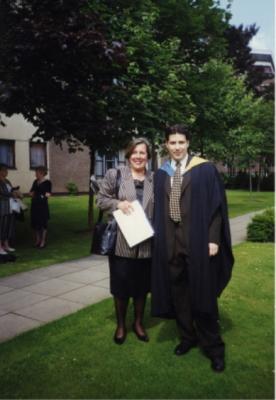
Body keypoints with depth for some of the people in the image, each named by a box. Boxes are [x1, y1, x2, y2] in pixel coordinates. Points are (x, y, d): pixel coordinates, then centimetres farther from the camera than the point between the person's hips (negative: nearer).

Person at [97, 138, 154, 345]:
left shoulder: (154, 179, 5)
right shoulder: (115, 174, -2)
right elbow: (101, 199, 1)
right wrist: (118, 203, -17)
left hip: (145, 243, 2)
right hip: (121, 242, -2)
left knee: (142, 285, 13)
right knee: (121, 285, 8)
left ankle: (138, 322, 34)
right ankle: (120, 325, 29)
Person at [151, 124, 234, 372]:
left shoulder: (205, 169, -3)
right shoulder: (161, 174, 9)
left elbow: (217, 204, -5)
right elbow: (158, 209, 11)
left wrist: (213, 239, -12)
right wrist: (158, 238, 4)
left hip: (198, 240, -4)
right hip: (170, 241, 4)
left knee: (202, 293, 3)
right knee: (177, 291, 12)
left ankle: (213, 346, 21)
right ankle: (187, 337, 31)